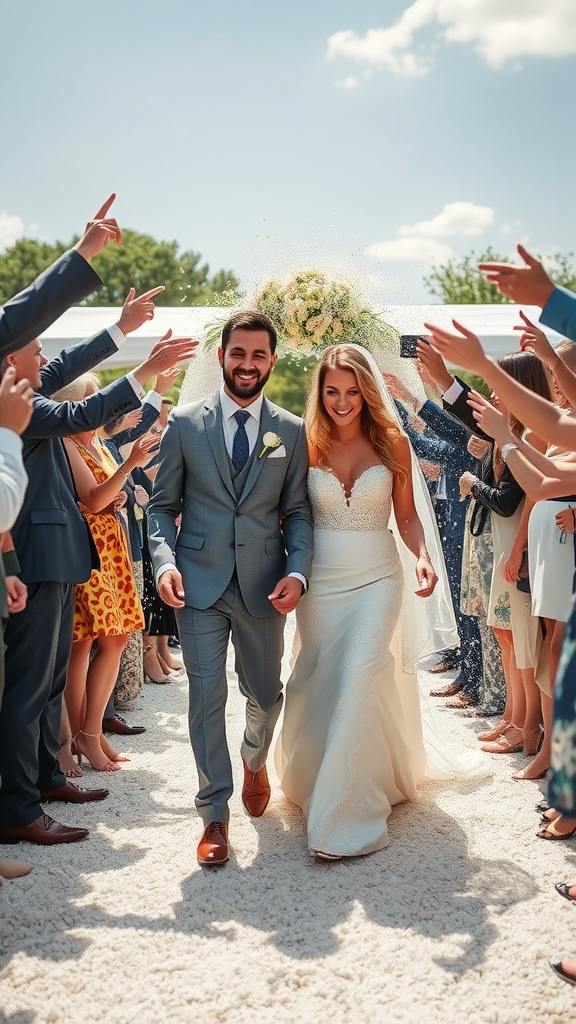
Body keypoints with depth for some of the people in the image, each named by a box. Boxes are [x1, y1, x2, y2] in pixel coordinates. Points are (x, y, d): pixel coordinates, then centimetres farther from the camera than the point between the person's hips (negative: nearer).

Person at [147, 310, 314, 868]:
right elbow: (162, 505, 4)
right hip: (199, 581, -1)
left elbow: (298, 512, 4)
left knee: (265, 693, 14)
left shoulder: (291, 431, 4)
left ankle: (254, 760, 47)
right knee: (206, 695, -2)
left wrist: (297, 572, -12)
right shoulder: (184, 423, 2)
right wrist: (165, 561, -13)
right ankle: (215, 813, 12)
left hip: (264, 583, 2)